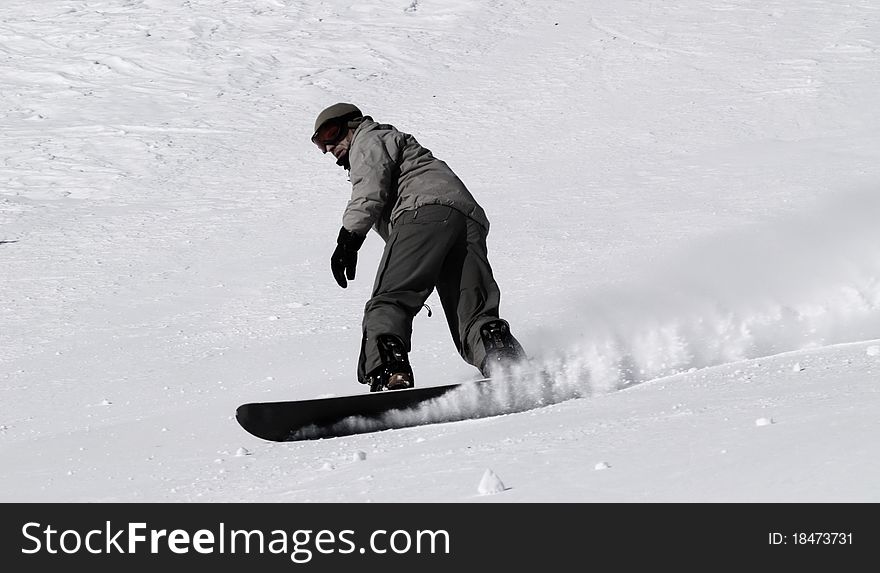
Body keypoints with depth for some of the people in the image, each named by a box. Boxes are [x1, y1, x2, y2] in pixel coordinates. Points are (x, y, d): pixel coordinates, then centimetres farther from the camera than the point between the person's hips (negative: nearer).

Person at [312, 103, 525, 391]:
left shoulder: (370, 138, 21)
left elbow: (370, 192, -1)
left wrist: (349, 238, -9)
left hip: (425, 212, -8)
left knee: (388, 302, -16)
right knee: (474, 316, -5)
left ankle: (390, 374, -38)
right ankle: (511, 365, -29)